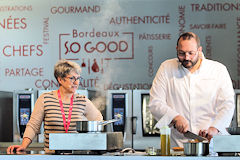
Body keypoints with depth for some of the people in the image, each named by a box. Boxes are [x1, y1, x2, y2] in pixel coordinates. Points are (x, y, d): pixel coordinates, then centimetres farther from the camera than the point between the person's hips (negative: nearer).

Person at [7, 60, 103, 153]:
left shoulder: (83, 101, 9)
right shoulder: (45, 99, 4)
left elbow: (98, 119, 24)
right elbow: (33, 126, 5)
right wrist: (23, 146, -7)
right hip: (51, 155, -1)